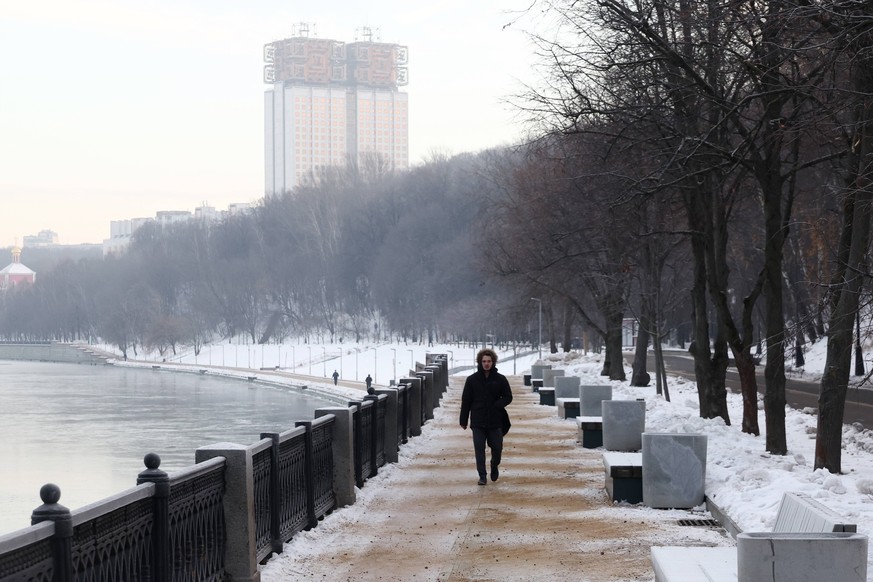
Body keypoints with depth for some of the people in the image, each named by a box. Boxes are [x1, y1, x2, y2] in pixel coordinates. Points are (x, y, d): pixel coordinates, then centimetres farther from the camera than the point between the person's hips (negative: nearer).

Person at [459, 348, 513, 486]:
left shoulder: (500, 379, 2)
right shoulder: (472, 380, 2)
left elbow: (508, 397, 7)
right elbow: (465, 401, 5)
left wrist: (496, 406, -12)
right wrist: (463, 421, 4)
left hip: (495, 421, 0)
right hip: (478, 421, 0)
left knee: (497, 447, 7)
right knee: (479, 449, -4)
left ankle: (494, 467, 35)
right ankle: (482, 476, 2)